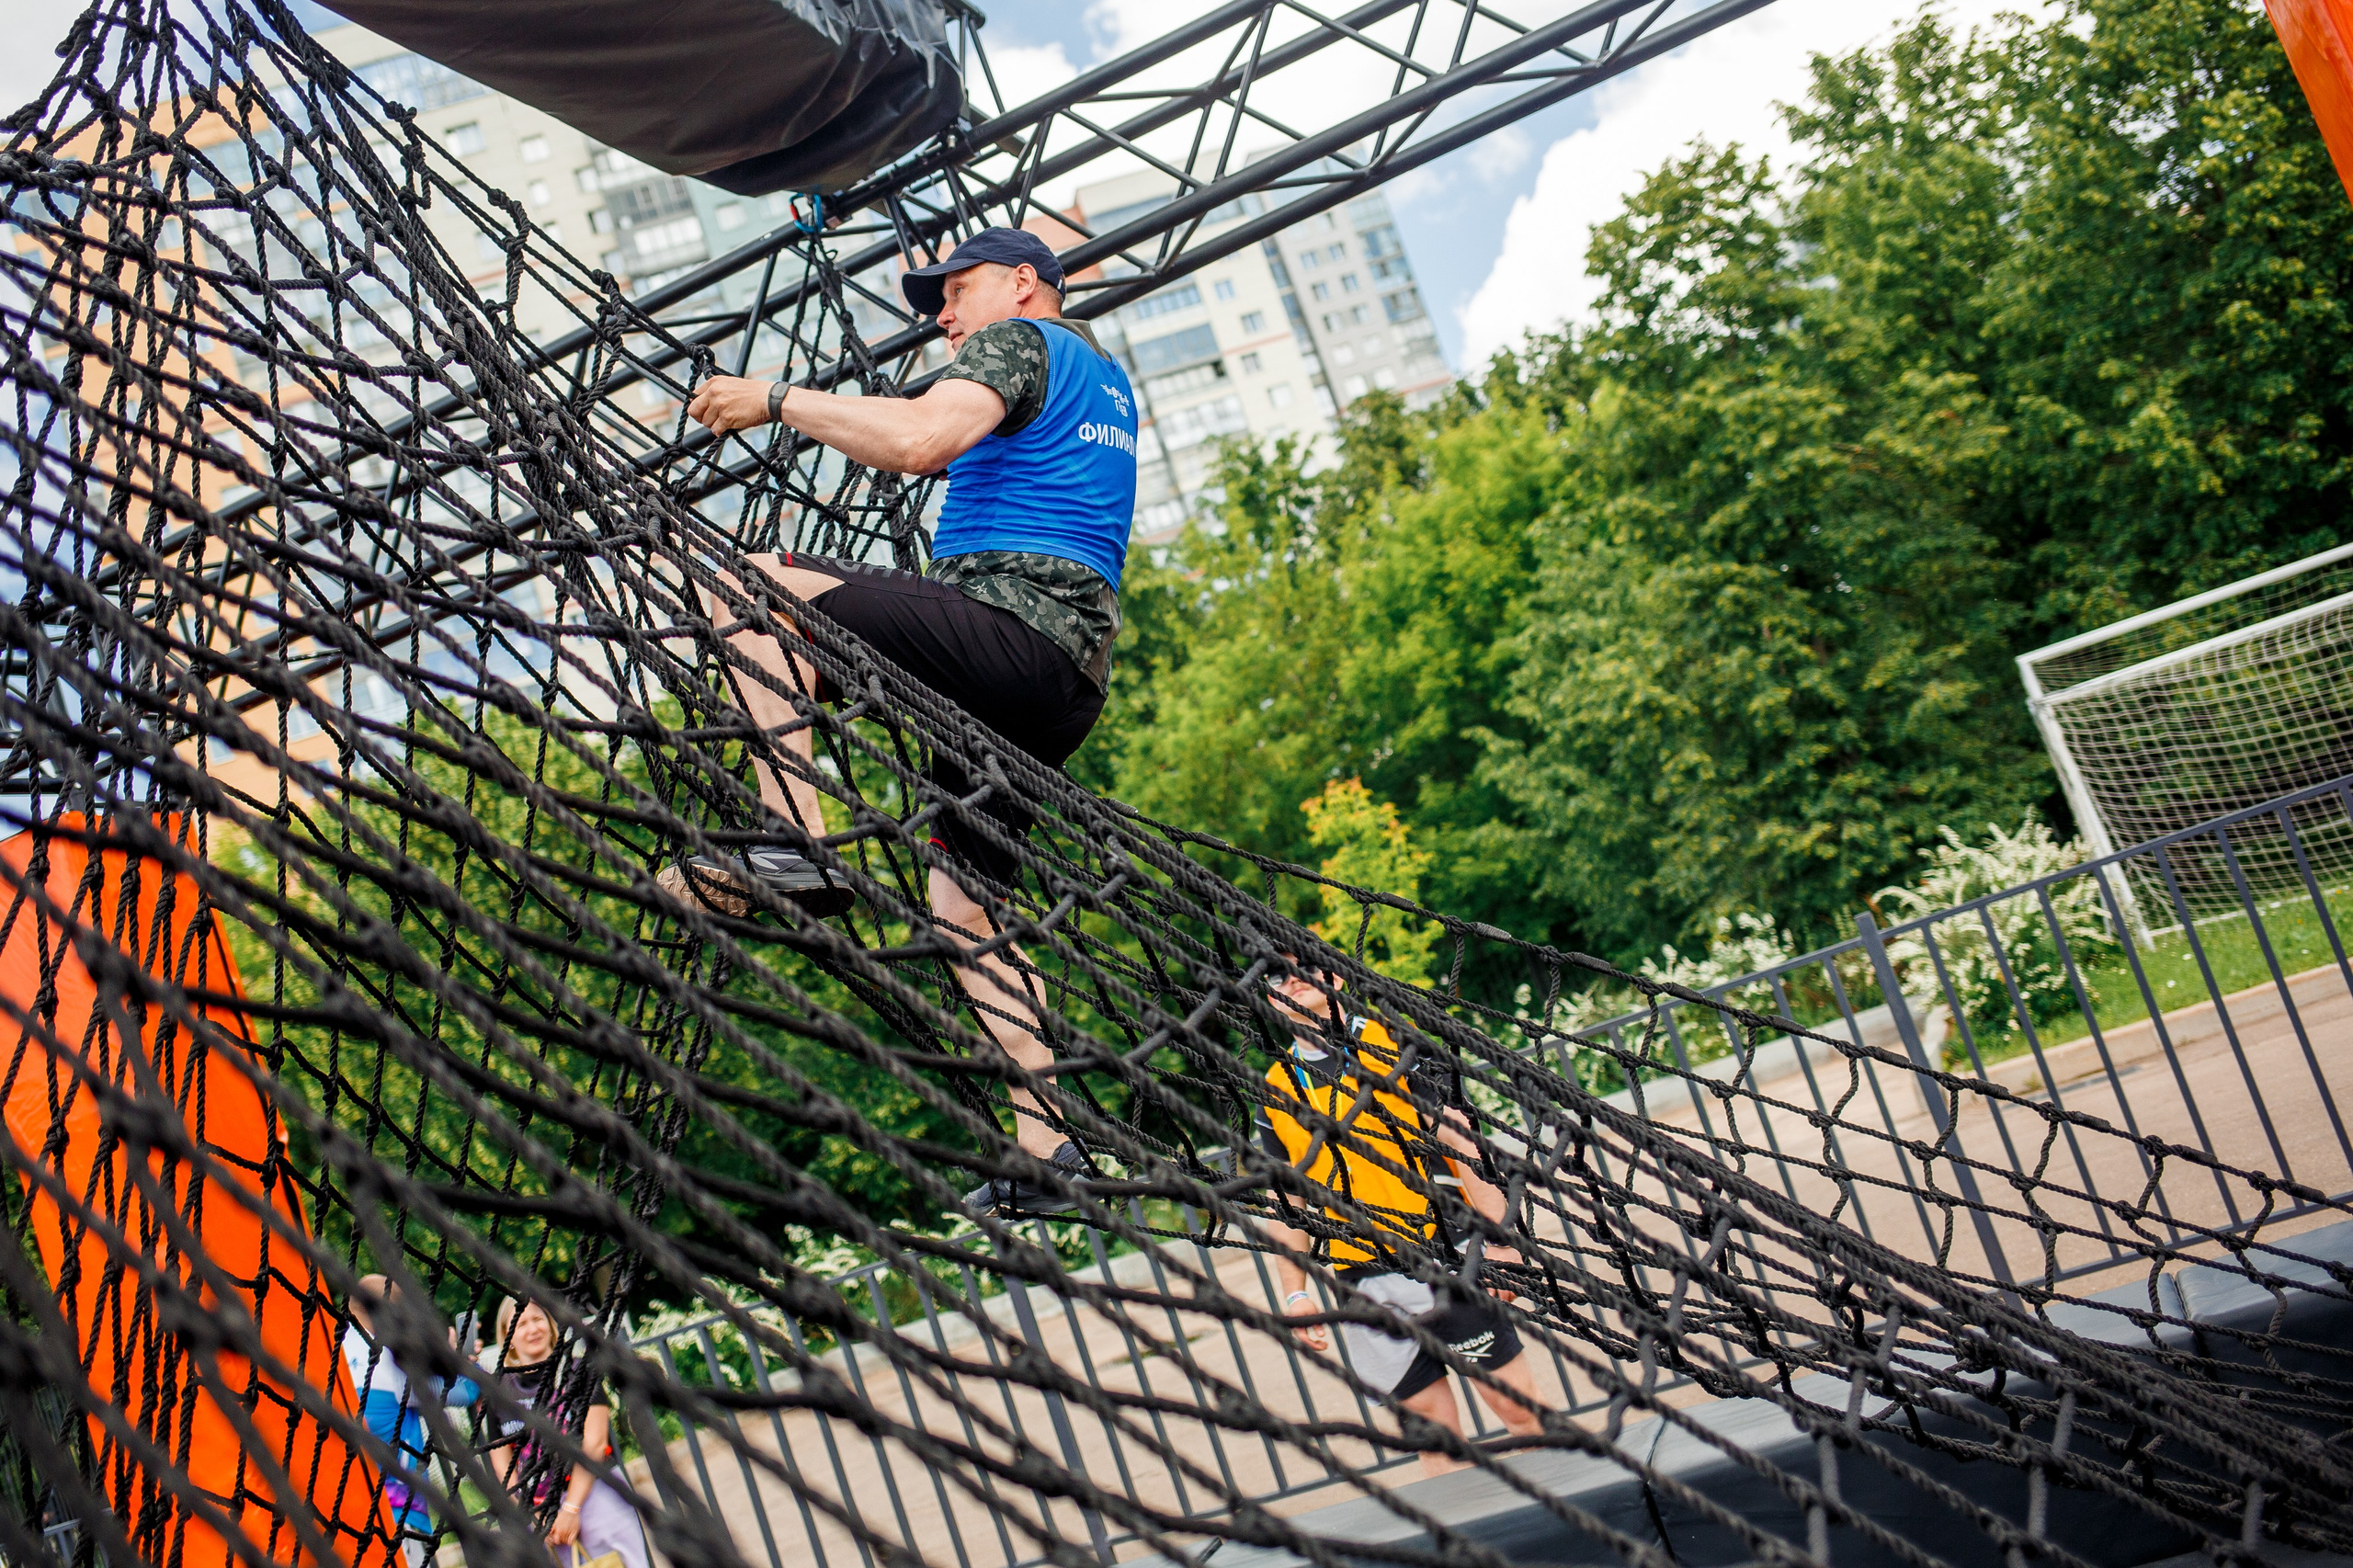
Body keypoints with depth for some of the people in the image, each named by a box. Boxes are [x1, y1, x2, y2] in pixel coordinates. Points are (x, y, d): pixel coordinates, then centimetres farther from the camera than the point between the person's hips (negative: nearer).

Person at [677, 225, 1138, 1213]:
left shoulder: (1020, 339, 4)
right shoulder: (1106, 380, 31)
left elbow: (919, 439, -16)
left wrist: (779, 401, -8)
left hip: (1009, 622, -9)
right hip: (1075, 677, 9)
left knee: (749, 584, -10)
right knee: (966, 901, 12)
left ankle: (795, 842, -25)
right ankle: (1046, 1147, 6)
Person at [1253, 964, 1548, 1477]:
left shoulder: (1391, 1041, 4)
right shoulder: (1276, 1092, 10)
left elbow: (1456, 1136, 1)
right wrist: (1296, 1293, 4)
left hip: (1443, 1257, -2)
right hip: (1362, 1284, 2)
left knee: (1521, 1408, -2)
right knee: (1432, 1429, 4)